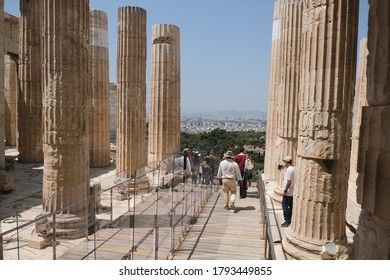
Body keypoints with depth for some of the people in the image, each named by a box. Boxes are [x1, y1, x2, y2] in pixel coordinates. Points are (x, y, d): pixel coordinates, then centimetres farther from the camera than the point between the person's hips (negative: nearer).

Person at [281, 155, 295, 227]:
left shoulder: (289, 169, -19)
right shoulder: (292, 168, 11)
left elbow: (289, 181, -23)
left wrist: (285, 190, -20)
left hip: (287, 192, -10)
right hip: (291, 192, 10)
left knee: (285, 205, -4)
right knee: (289, 206, 14)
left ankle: (287, 221, -1)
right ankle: (289, 220, 21)